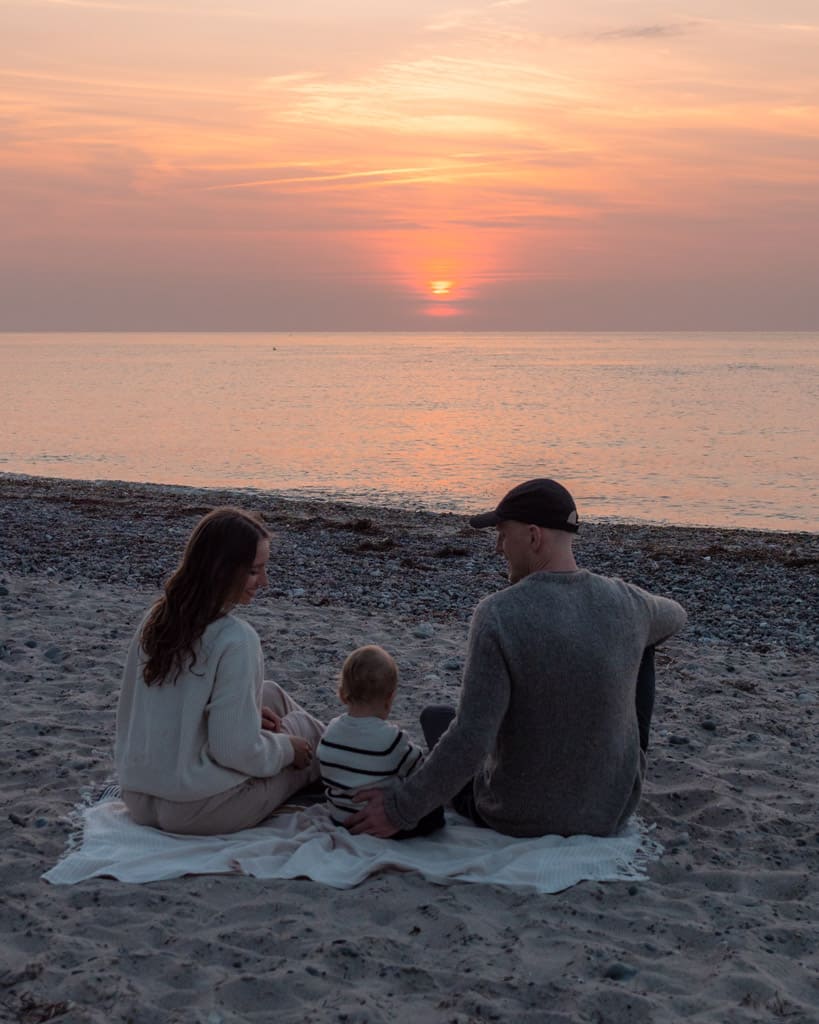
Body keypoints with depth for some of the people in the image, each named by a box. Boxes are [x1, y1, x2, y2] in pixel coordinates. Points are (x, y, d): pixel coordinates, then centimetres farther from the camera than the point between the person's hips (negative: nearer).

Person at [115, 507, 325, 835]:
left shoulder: (157, 617, 0)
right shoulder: (235, 639, -23)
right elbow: (235, 751, -23)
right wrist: (287, 748, -4)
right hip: (197, 812, -7)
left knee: (272, 695, 21)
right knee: (303, 726, 16)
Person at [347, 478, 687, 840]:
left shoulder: (497, 615, -25)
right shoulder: (625, 603, -11)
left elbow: (469, 742, -28)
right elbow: (673, 618, 16)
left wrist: (400, 809, -18)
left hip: (518, 817, -3)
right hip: (612, 809, 3)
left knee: (435, 717, 25)